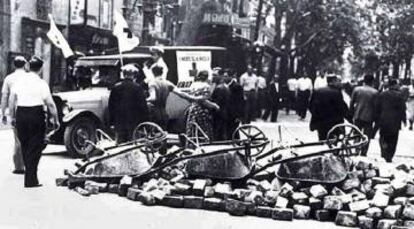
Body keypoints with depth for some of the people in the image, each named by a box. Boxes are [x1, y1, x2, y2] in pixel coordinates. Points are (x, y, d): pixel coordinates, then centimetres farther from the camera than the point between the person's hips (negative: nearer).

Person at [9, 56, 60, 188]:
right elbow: (50, 104, -9)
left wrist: (12, 117, 19)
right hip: (36, 115, -5)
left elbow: (12, 101, 9)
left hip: (20, 114, 5)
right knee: (35, 147, 2)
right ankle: (31, 180, -1)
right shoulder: (41, 83, -8)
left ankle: (29, 173, 31)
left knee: (25, 146, 18)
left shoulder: (19, 81, 5)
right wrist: (55, 120, 0)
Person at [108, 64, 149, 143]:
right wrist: (144, 121, 1)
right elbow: (143, 106, -6)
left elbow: (110, 105, 7)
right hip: (134, 122, -3)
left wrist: (111, 121, 14)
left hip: (119, 123, 3)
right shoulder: (137, 88, -7)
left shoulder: (116, 88, 3)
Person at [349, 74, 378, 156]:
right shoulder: (375, 92, -5)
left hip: (357, 117, 3)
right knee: (366, 138, 6)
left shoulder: (356, 89, 2)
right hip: (368, 118, -3)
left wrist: (353, 115, 14)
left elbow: (351, 104, 5)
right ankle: (363, 154, 3)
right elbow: (376, 106, -4)